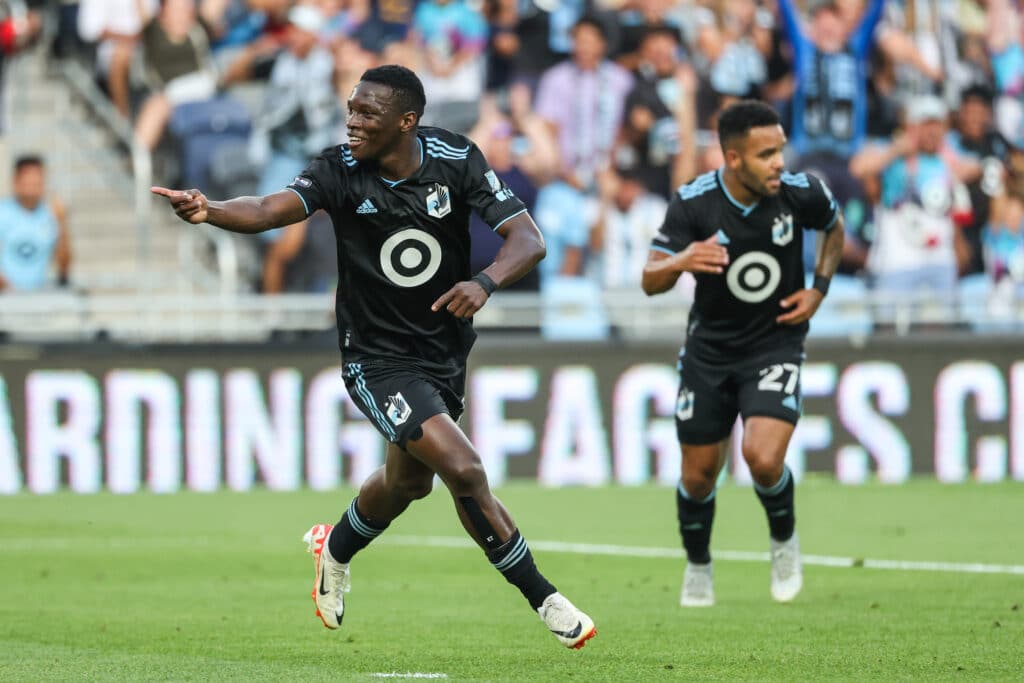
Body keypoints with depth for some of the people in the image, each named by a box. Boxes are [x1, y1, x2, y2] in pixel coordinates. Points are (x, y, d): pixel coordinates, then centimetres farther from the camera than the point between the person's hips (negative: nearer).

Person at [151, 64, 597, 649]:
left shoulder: (456, 160, -12)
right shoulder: (341, 170, -17)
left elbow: (529, 239, -16)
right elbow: (271, 210, -32)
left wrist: (485, 282, -36)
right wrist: (209, 211, -53)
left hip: (446, 350, 4)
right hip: (377, 356, -4)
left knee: (410, 480, 23)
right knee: (464, 470, -19)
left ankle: (336, 551, 54)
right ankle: (545, 600, -4)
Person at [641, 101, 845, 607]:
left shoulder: (801, 193, -16)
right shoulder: (693, 203, -19)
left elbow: (834, 227, 8)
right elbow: (650, 281, -19)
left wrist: (819, 289, -3)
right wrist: (680, 262, -41)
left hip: (775, 343, -1)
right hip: (709, 350, 1)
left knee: (763, 457, -22)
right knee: (699, 474, 9)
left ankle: (784, 539, 11)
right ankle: (697, 567, 37)